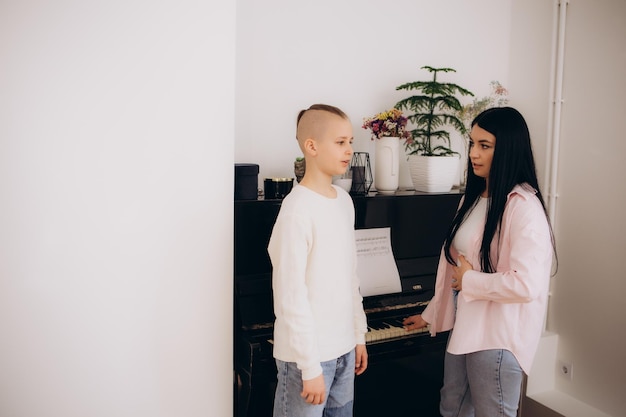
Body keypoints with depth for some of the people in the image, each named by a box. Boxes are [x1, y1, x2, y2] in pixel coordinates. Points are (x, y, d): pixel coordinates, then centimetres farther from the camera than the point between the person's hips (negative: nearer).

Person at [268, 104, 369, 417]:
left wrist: (359, 335, 14)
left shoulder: (344, 201, 6)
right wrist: (310, 367, -17)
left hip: (343, 349, 7)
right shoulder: (297, 211, -18)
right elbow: (291, 298, -19)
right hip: (306, 353, -7)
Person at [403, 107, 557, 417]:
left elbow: (527, 284, -29)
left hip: (498, 336, -8)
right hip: (465, 328, 9)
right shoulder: (473, 197, 8)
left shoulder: (523, 205, -19)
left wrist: (469, 280, -15)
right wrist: (432, 314, 20)